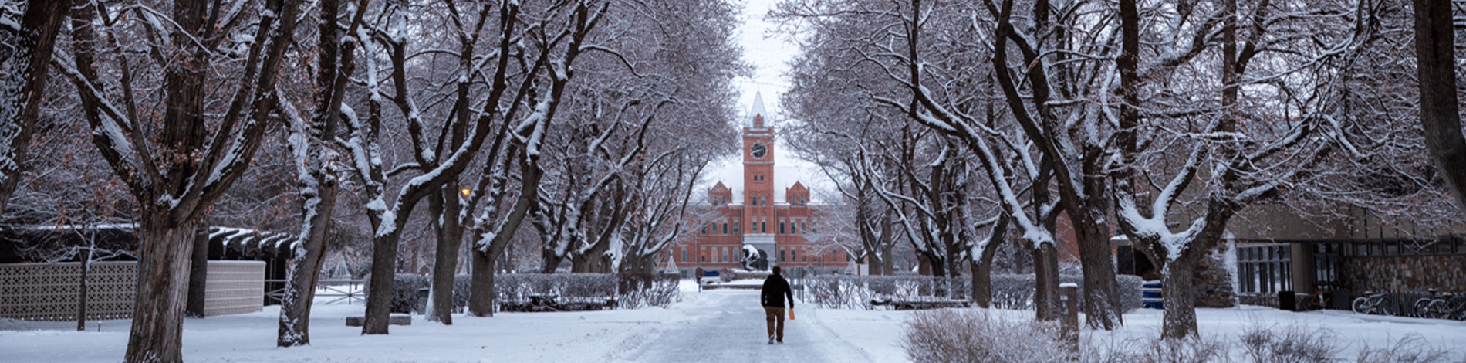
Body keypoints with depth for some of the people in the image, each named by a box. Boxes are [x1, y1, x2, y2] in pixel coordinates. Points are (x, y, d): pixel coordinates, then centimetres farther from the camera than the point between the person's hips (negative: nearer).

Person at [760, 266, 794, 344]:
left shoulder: (767, 281, 5)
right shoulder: (784, 281, 2)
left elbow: (763, 293, 8)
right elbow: (789, 293, 1)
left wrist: (763, 304, 17)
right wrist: (791, 304, 9)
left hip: (769, 305, 0)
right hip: (780, 305, 0)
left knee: (771, 321, 0)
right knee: (780, 322, 12)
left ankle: (771, 334, -25)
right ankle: (779, 339, 16)